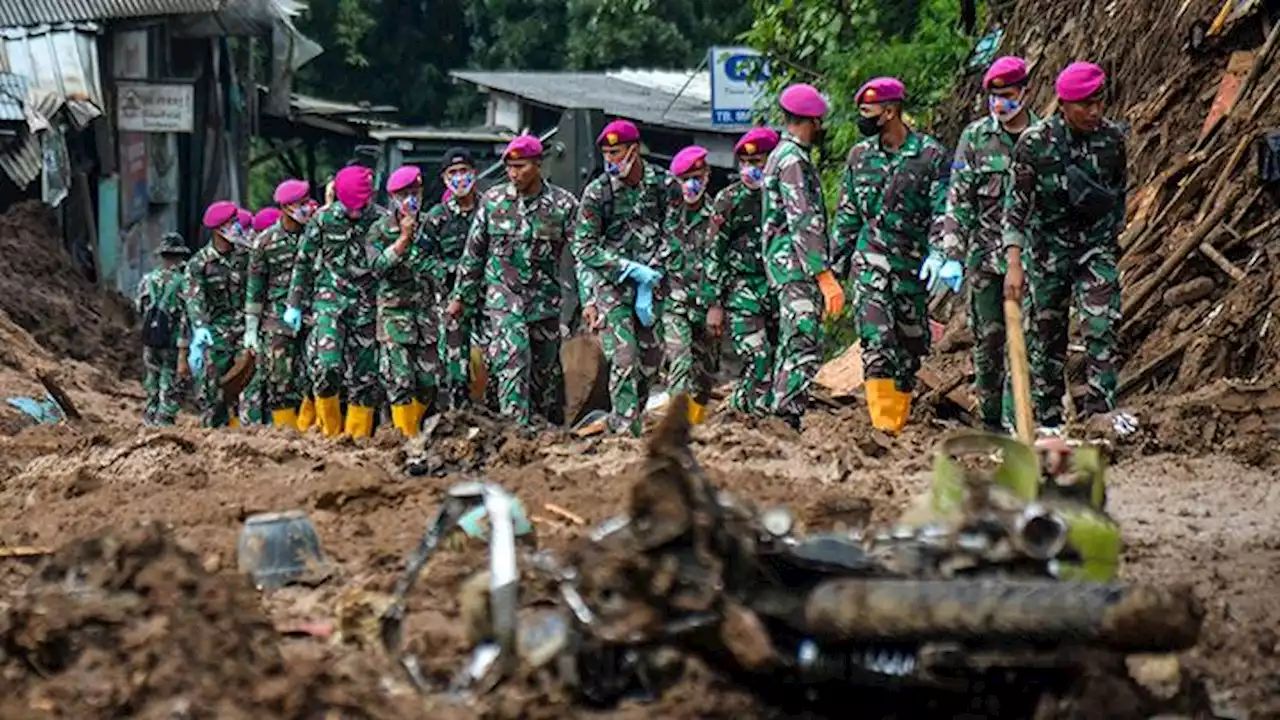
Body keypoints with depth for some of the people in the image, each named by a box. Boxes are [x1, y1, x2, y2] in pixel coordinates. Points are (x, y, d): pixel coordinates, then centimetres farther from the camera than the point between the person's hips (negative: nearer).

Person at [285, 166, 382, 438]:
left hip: (366, 305, 1)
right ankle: (331, 432, -4)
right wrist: (294, 304, 8)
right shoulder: (324, 219, 0)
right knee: (329, 366, -18)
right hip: (330, 300, -1)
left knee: (364, 374, 1)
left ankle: (358, 435, 10)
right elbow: (303, 262, 8)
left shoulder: (380, 220, 0)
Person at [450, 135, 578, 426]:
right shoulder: (493, 200, 3)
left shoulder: (563, 203, -2)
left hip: (545, 300, 1)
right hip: (503, 298, -1)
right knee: (512, 364, -17)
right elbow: (473, 252, 10)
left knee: (546, 369, 11)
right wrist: (461, 296, 10)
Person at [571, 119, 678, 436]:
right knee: (624, 357, -13)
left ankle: (621, 421, 21)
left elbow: (670, 236, -1)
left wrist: (648, 284, -9)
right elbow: (583, 247, -8)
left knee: (651, 357, 6)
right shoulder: (597, 192, -7)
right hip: (611, 282, -3)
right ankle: (628, 431, -13)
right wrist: (633, 269, -16)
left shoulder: (663, 184, -3)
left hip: (651, 281, 3)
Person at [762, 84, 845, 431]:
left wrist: (822, 274, 26)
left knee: (790, 348, 12)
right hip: (797, 264, -11)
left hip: (786, 266, 11)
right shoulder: (793, 159, -12)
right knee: (804, 347, -15)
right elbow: (803, 223, -20)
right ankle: (788, 420, -21)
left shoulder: (782, 155, 21)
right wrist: (825, 276, -23)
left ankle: (779, 423, 14)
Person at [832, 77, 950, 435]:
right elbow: (847, 216, 15)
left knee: (910, 348, 6)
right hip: (871, 261, 1)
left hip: (915, 265, -1)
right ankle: (881, 424, -20)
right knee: (877, 342, -14)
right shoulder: (860, 156, 8)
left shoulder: (931, 155, -3)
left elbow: (943, 213, -7)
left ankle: (898, 426, 16)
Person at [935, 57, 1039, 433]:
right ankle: (991, 420, 9)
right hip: (985, 255, 0)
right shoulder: (975, 137, 4)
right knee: (989, 337, 1)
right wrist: (952, 254, -6)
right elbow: (958, 201, 2)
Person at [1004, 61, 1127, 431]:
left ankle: (1101, 411, -15)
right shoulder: (1035, 142, -16)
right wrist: (1014, 263, -24)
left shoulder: (1112, 137, -5)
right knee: (1047, 332, 5)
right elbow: (1017, 203, -17)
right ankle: (1048, 419, 14)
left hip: (1096, 244, 2)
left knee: (1102, 328, -13)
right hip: (1049, 245, -2)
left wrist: (1114, 236, 19)